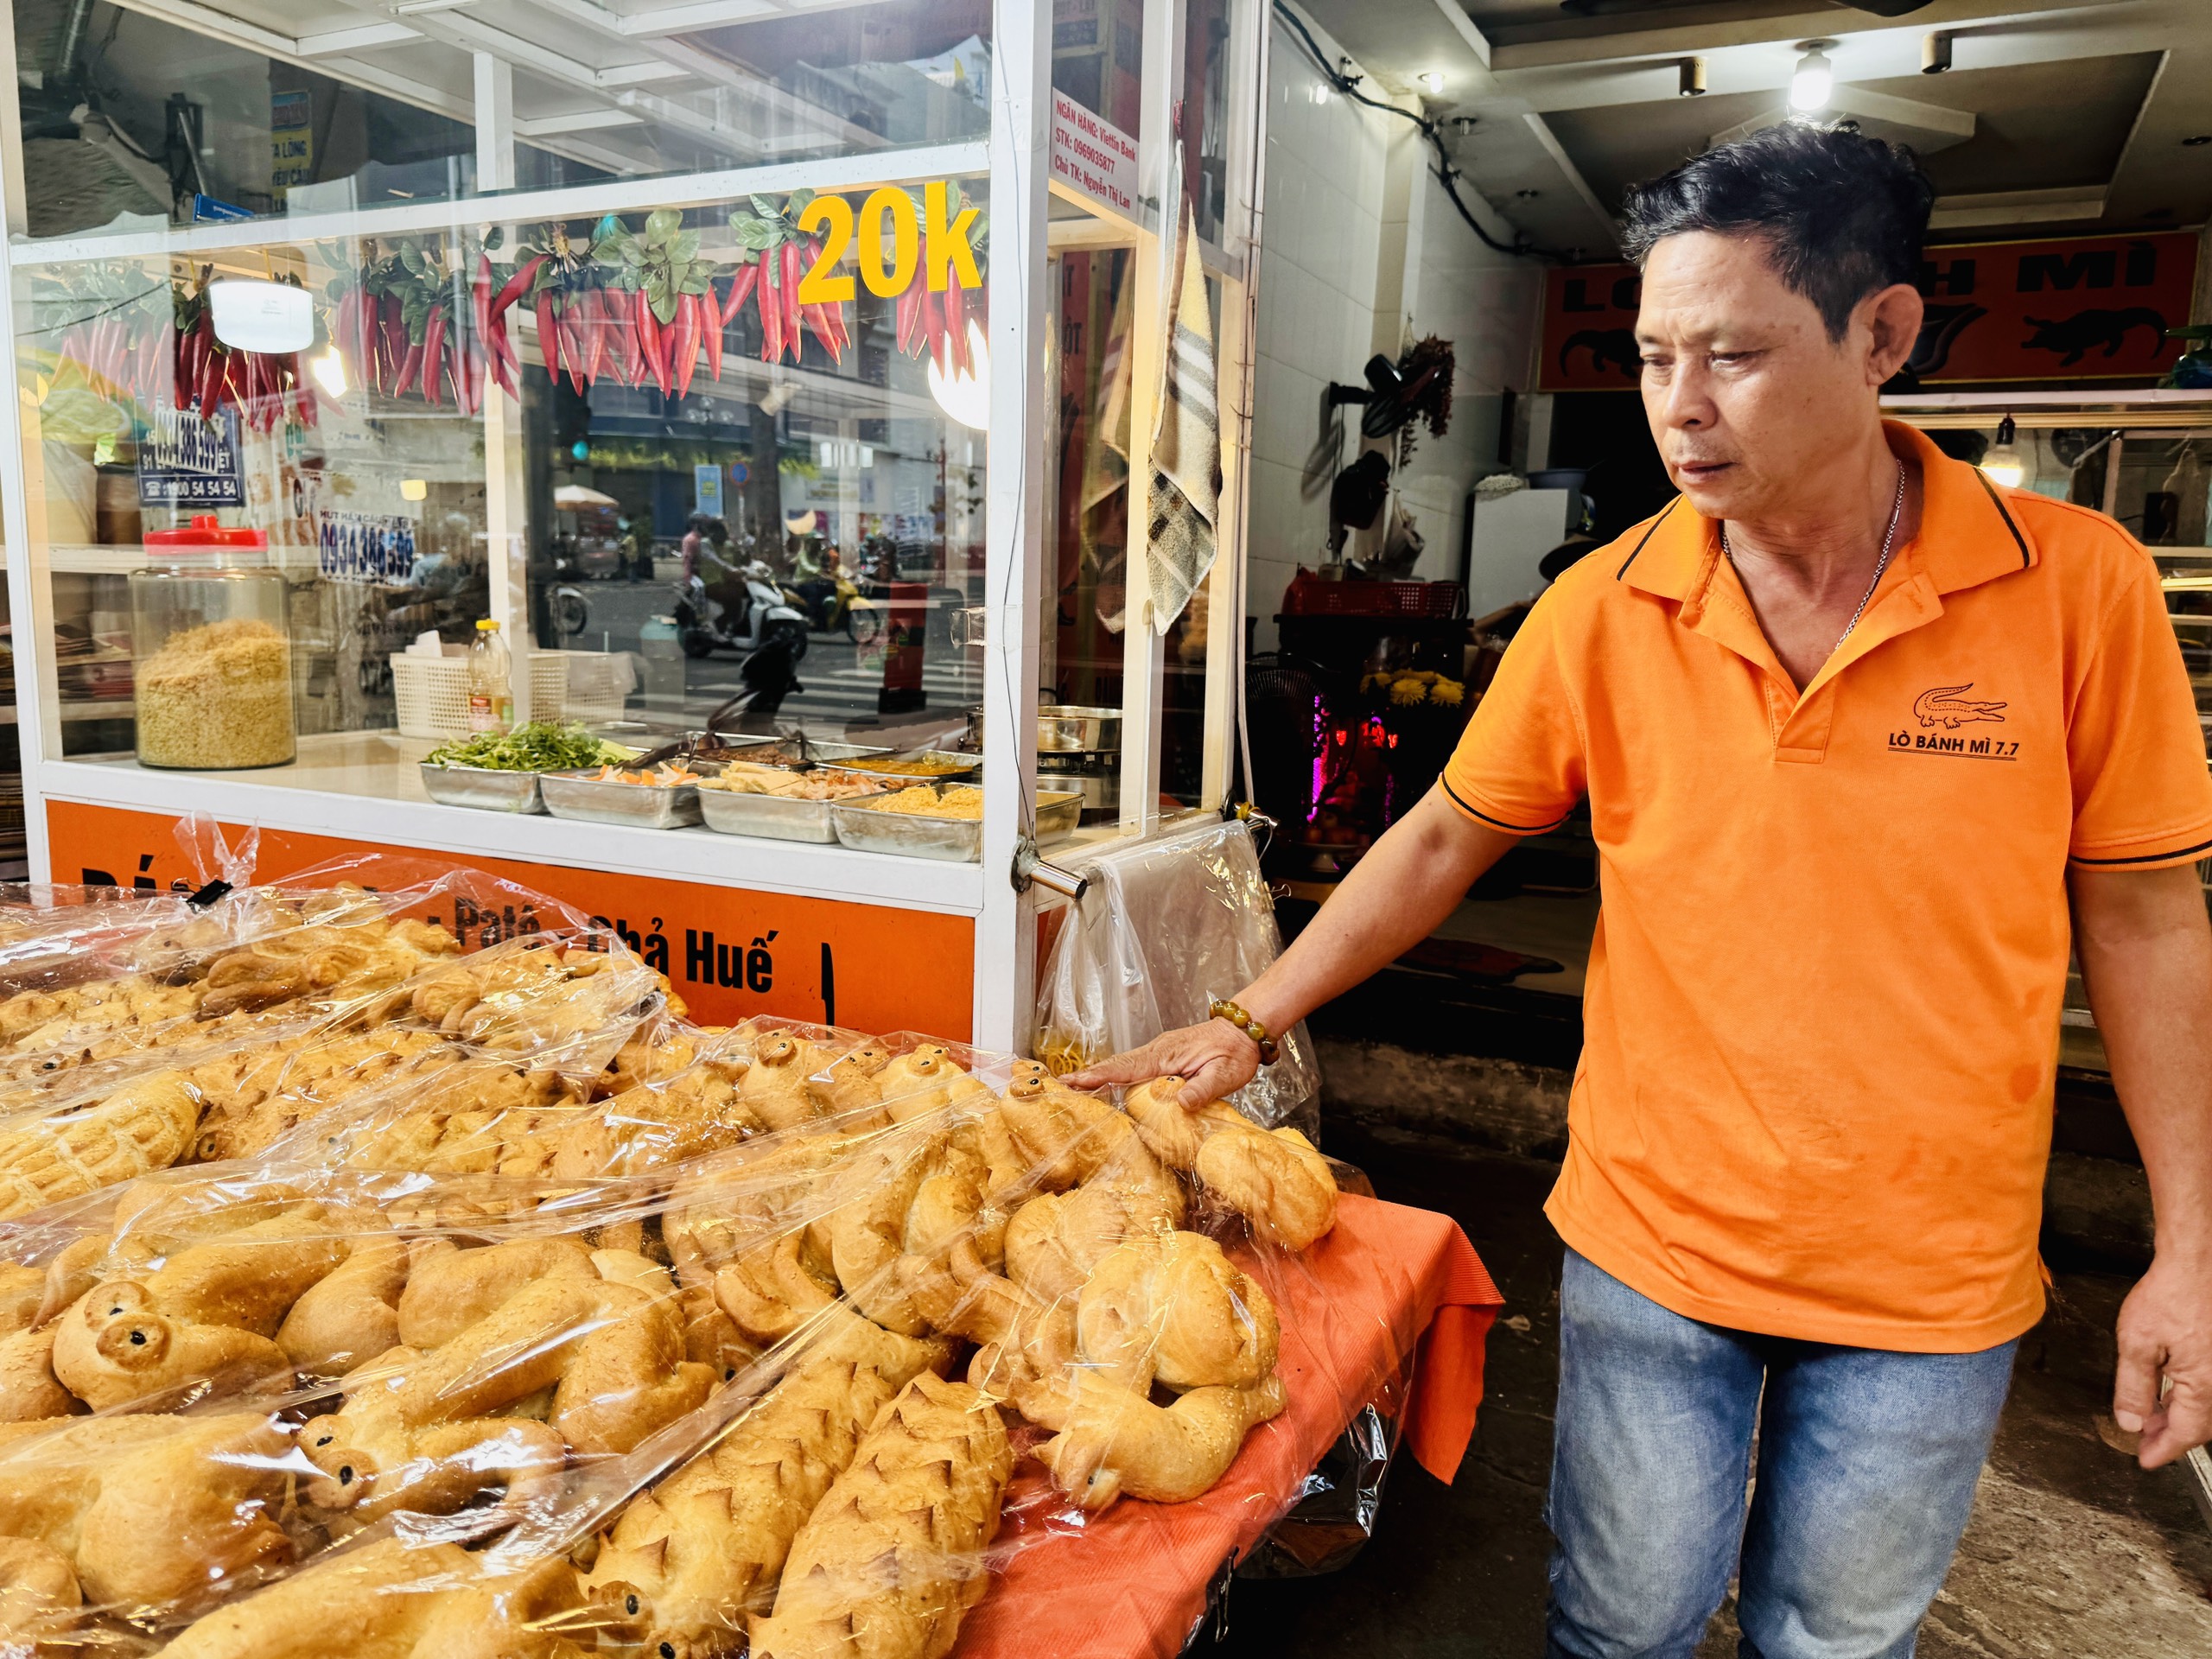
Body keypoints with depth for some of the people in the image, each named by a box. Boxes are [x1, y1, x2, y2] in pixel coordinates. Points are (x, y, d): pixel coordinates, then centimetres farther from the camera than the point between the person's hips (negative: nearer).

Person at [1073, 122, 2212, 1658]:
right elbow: (1446, 839, -1)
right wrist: (1248, 1019, -5)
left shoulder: (2081, 583, -11)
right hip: (1651, 1245, 0)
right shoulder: (1605, 609, -10)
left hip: (1934, 1285, 0)